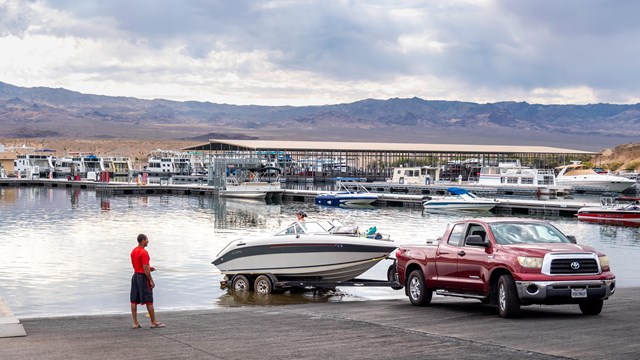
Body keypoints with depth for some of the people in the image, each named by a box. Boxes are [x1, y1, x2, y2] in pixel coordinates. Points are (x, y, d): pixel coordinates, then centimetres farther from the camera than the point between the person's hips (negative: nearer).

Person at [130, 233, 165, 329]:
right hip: (143, 277, -8)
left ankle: (135, 323, 7)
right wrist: (151, 280, -15)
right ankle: (154, 322, 4)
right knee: (149, 301, -1)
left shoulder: (133, 251, 10)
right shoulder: (144, 252, -17)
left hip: (135, 276, 8)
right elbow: (145, 268, -20)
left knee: (134, 301, 5)